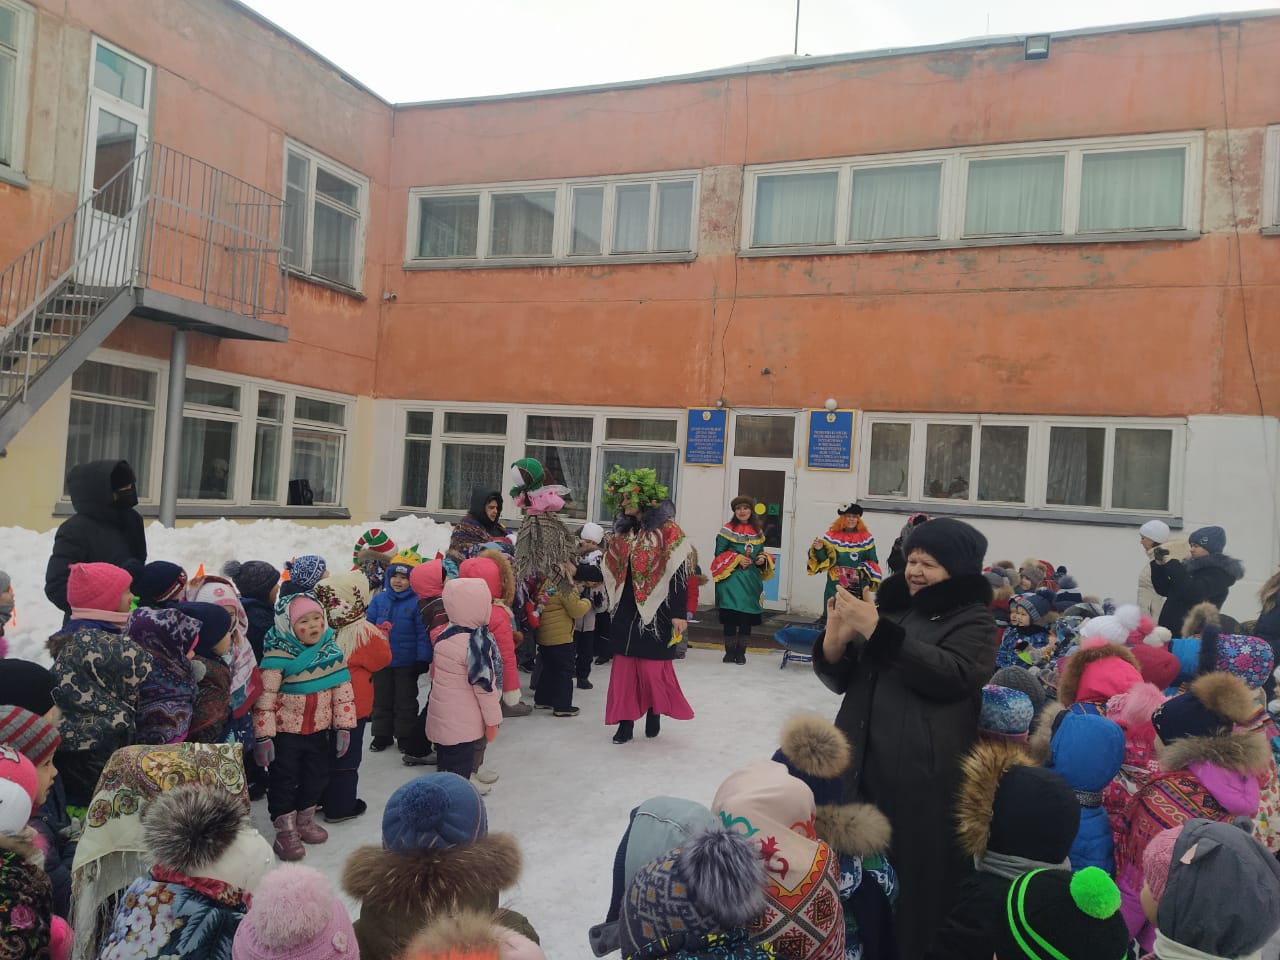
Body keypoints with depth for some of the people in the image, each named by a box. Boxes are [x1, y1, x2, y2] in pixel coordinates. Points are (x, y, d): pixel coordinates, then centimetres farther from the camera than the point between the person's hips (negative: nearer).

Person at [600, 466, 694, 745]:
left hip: (654, 611, -5)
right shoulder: (623, 531, 10)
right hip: (625, 610, 6)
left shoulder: (667, 530, -9)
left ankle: (654, 714, 26)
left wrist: (678, 613, -14)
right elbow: (610, 570, 17)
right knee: (624, 666, 5)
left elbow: (678, 574, -11)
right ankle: (626, 723, 13)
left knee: (653, 666, 1)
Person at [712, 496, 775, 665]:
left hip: (751, 580, 4)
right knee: (730, 616, -3)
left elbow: (761, 552, 21)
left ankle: (741, 651, 14)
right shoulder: (728, 530, -1)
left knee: (747, 617, 4)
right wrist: (737, 560, -12)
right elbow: (719, 553, -2)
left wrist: (763, 559, -1)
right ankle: (730, 651, 7)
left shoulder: (757, 532, 12)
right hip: (731, 579, -4)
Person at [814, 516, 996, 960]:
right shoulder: (890, 605, 15)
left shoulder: (972, 620, 1)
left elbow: (951, 675, -19)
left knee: (915, 881, -1)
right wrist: (834, 643, -7)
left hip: (923, 775, -4)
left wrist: (878, 632, -21)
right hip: (861, 762, 5)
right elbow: (842, 681, 14)